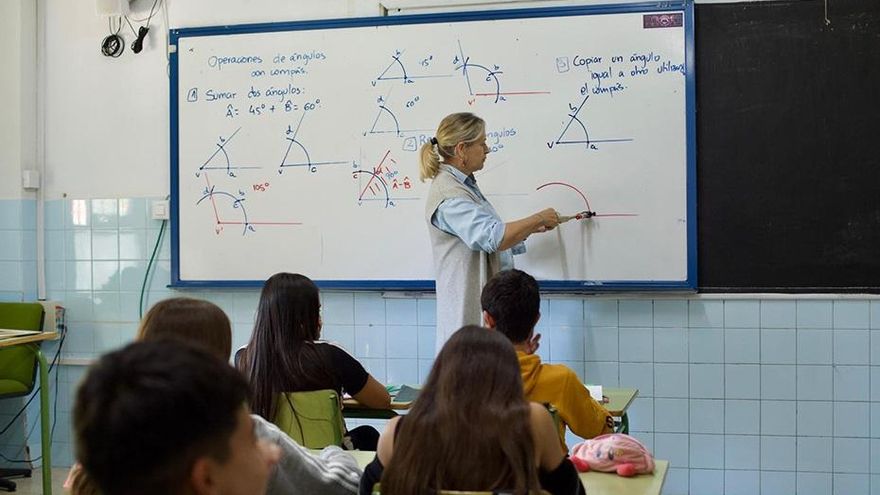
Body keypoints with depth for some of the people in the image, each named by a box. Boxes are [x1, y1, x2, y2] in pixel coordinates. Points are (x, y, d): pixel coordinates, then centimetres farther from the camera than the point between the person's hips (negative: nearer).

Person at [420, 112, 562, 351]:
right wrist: (539, 218, -15)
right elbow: (493, 237, -28)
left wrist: (531, 228, 19)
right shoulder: (448, 196, -20)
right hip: (469, 306, -10)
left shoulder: (463, 186, 15)